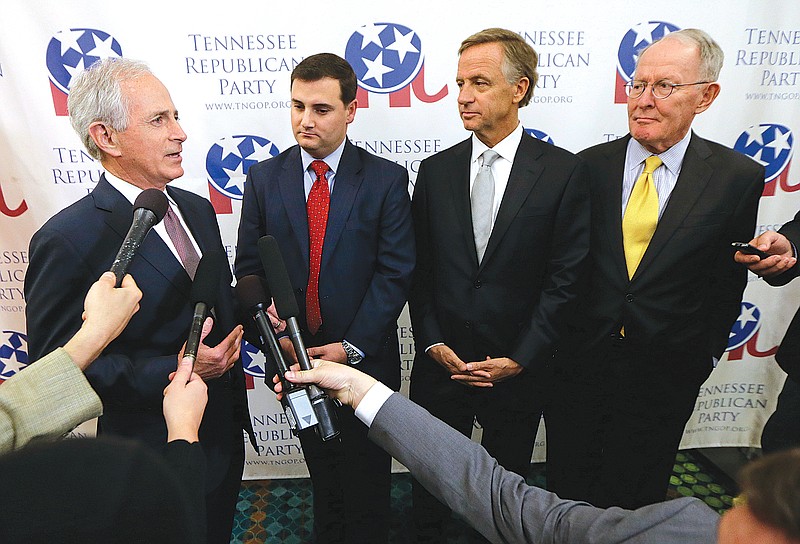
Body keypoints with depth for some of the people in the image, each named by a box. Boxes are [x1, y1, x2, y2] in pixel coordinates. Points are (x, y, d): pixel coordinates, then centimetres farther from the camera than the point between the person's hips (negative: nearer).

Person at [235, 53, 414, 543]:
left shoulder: (386, 179, -5)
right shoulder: (265, 178, 2)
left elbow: (395, 272, -9)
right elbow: (249, 268, 2)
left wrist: (351, 347, -15)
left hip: (366, 360, -2)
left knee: (367, 489, 14)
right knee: (325, 482, 20)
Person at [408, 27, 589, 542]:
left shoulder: (563, 171, -7)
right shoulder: (435, 171, 1)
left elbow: (565, 275, -9)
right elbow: (420, 268, 2)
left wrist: (519, 358, -12)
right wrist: (433, 343, -7)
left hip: (518, 369, -1)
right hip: (441, 361, 2)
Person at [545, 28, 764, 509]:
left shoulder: (738, 177, -7)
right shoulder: (589, 166, -5)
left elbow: (728, 281, 1)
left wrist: (702, 358, 3)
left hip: (664, 378, 0)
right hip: (579, 365, 1)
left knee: (633, 501, 19)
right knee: (567, 492, 18)